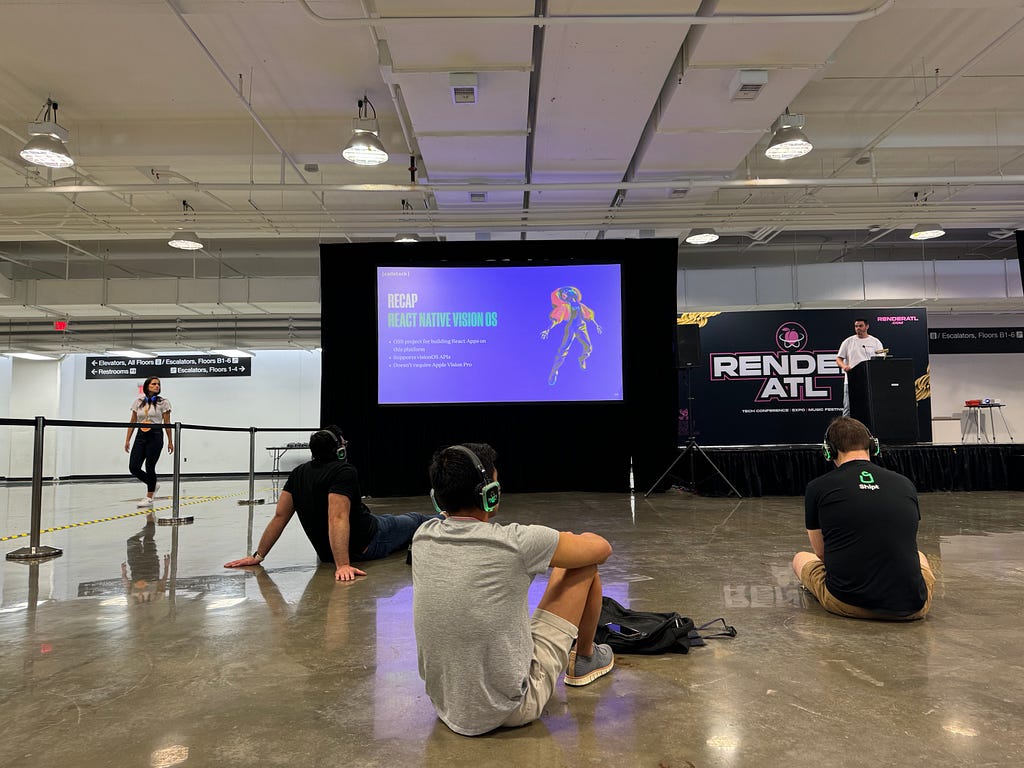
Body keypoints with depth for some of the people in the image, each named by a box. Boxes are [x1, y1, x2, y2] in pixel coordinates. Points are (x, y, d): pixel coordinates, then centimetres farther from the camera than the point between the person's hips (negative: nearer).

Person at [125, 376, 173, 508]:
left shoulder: (163, 402, 1)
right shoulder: (138, 401, 10)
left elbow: (167, 423, 1)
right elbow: (133, 422, 11)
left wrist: (170, 441, -1)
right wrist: (127, 440, 7)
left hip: (155, 436, -4)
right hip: (141, 436, 4)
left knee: (150, 467, -2)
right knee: (133, 467, -3)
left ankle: (149, 498, 12)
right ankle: (153, 485, 24)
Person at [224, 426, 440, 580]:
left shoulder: (299, 473, -2)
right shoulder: (345, 472, -25)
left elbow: (279, 517, -3)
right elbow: (338, 519, -35)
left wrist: (258, 556, 3)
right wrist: (342, 566, -39)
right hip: (366, 546, -7)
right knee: (415, 520, 18)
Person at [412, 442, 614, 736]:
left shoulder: (422, 537, -6)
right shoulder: (515, 543, -22)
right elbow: (602, 548, -6)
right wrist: (567, 542, 16)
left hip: (445, 705, 6)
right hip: (511, 709, -5)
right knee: (585, 562, 3)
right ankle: (585, 659, 31)